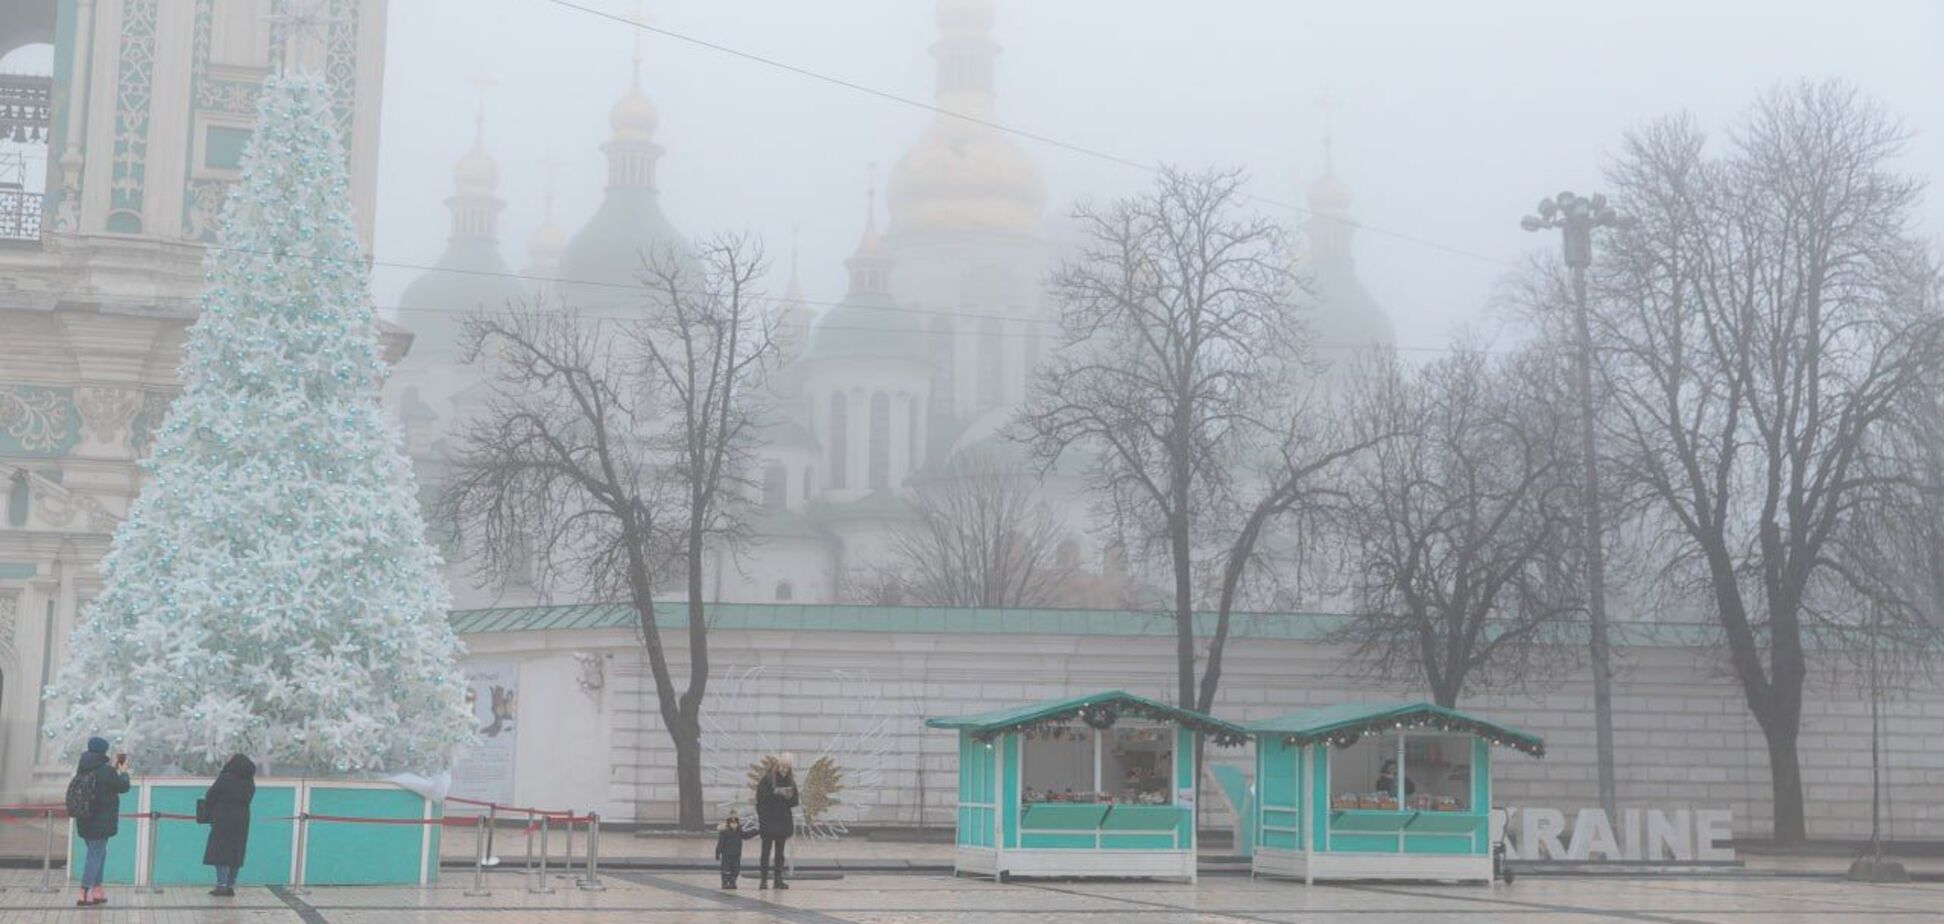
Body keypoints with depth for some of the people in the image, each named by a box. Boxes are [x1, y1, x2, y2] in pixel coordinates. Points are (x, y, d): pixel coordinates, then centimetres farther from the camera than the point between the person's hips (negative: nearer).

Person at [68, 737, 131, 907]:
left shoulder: (83, 769, 4)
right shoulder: (106, 771, -18)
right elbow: (123, 787, -5)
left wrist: (112, 767, 22)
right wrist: (123, 771, 13)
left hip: (85, 820, 8)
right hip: (101, 822, -7)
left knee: (98, 854, 19)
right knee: (95, 855, -2)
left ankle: (97, 891, 22)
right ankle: (84, 895, -4)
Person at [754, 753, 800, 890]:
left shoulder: (790, 781, 8)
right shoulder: (767, 779, -4)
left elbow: (794, 803, 9)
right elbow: (761, 797, -11)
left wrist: (789, 797, -12)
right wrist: (775, 792, -21)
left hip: (783, 821, 4)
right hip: (768, 821, -4)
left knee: (780, 852, 6)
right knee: (766, 851, -3)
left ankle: (779, 879, 8)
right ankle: (764, 880, -2)